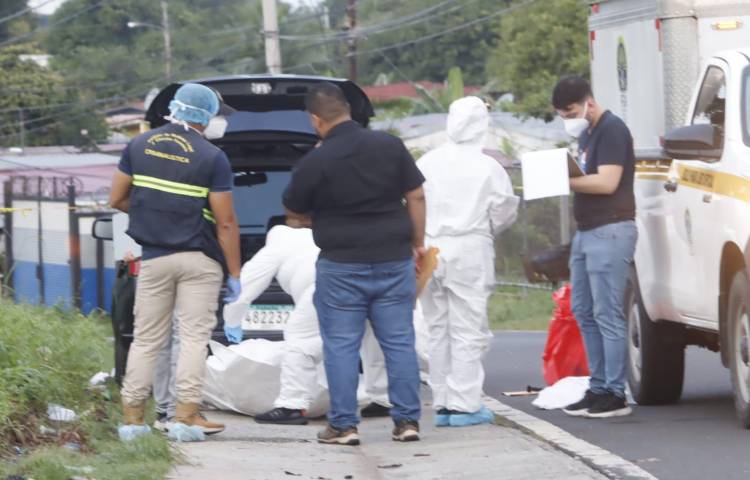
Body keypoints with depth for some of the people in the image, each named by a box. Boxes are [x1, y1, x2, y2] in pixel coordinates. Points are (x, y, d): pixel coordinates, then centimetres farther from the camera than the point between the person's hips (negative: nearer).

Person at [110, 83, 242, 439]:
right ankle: (186, 413, -6)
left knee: (146, 339, 10)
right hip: (199, 261, -4)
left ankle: (132, 414, 8)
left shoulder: (138, 146, 3)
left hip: (154, 258, 4)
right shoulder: (211, 158, -9)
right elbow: (225, 223, -9)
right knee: (194, 337, 0)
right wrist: (235, 273, -3)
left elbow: (117, 199, 7)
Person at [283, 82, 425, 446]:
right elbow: (416, 197, 5)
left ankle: (343, 425, 3)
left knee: (341, 347, 4)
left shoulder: (314, 163, -10)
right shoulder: (390, 146, 0)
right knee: (399, 343, 8)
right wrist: (417, 243, 13)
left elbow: (294, 215, 2)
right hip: (394, 261, 3)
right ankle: (407, 420, 8)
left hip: (342, 266, -3)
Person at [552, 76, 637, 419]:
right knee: (583, 312, 10)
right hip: (586, 232, 10)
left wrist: (564, 181, -16)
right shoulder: (586, 133, 19)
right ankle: (598, 388, 14)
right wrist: (564, 177, 7)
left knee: (608, 315, -10)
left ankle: (615, 395, -9)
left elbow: (607, 182, -19)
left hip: (610, 232, -10)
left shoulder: (612, 130, -11)